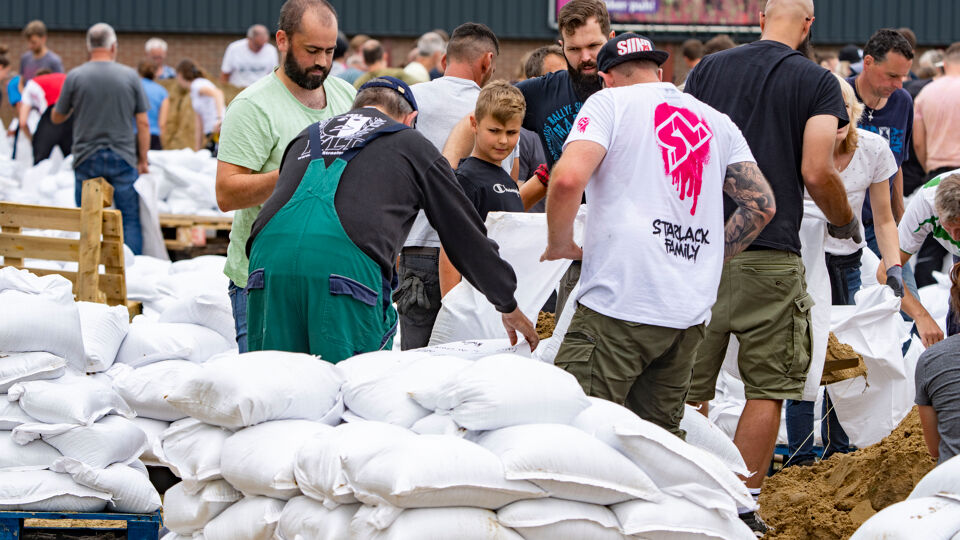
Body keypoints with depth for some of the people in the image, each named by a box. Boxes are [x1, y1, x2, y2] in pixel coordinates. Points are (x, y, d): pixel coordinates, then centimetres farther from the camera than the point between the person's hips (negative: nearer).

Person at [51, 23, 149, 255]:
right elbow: (143, 124, 0)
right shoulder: (130, 76, -2)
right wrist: (143, 160, 9)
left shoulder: (75, 77, -3)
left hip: (86, 158, 0)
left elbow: (56, 118, 8)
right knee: (130, 219, 5)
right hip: (122, 158, 0)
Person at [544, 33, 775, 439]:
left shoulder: (610, 103, 4)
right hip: (691, 313, 6)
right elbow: (761, 204, 16)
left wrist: (559, 245, 3)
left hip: (620, 303, -6)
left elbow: (568, 179, -12)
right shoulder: (718, 122, 21)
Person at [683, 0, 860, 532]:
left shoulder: (709, 68, 10)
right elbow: (817, 172, -10)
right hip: (768, 255, -4)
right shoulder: (818, 82, -1)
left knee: (690, 386, 9)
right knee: (768, 388, 5)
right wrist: (845, 222, 8)